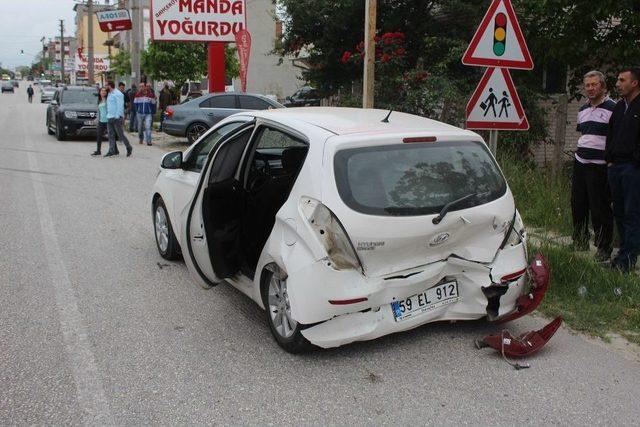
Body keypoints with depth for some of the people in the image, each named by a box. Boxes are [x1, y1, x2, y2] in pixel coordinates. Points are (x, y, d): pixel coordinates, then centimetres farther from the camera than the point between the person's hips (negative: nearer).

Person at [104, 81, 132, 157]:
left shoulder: (118, 94, -10)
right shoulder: (109, 94, 18)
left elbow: (120, 106, -16)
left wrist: (117, 116, -21)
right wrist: (108, 115, 18)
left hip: (117, 117, -9)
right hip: (110, 117, 9)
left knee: (120, 134, -4)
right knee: (111, 135, 5)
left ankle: (129, 148, 10)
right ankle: (112, 150, 6)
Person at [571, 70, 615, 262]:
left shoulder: (612, 108, -7)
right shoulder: (583, 110, 15)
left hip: (600, 166, -7)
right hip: (580, 163, 7)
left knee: (600, 209, -3)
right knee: (578, 205, 12)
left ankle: (604, 248, 7)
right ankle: (580, 242, 27)